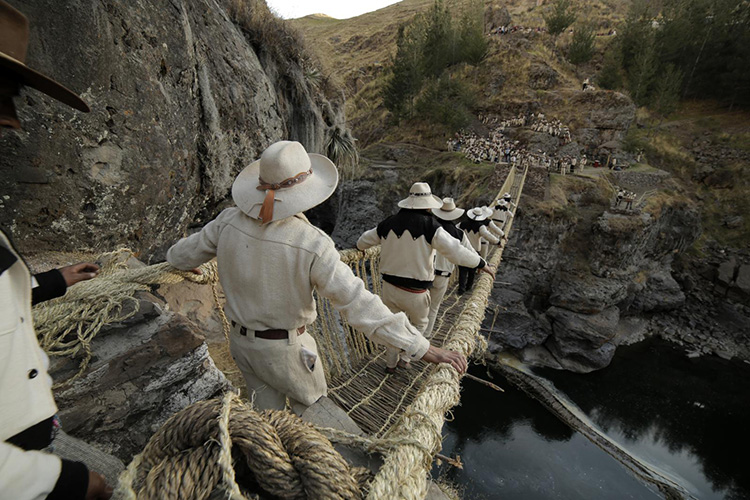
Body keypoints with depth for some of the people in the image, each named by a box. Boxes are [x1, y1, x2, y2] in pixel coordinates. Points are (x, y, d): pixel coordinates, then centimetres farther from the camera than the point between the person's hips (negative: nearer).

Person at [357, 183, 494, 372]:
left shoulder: (388, 224, 0)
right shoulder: (430, 227, -16)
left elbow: (362, 242, 13)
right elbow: (457, 252, -22)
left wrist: (361, 246, 36)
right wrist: (481, 263, -7)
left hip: (389, 287, 4)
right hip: (415, 293, -4)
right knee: (419, 324, 25)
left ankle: (390, 364, 36)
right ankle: (404, 358, 23)